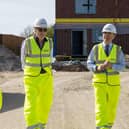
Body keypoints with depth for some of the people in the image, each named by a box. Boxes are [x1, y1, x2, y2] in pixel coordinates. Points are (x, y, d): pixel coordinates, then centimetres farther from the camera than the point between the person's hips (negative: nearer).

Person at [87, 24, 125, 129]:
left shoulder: (118, 50, 1)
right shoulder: (96, 49, 0)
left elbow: (122, 67, -6)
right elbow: (89, 64, 0)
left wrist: (111, 66, -25)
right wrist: (98, 67, -22)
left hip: (114, 82, 2)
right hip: (100, 82, -1)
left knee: (111, 108, 12)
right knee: (101, 107, -14)